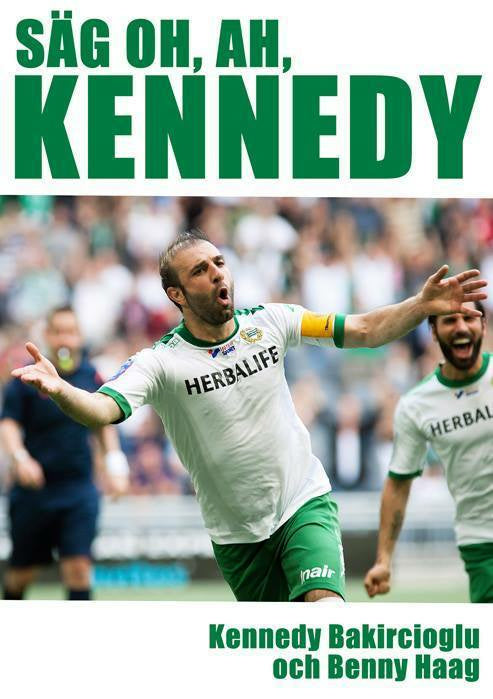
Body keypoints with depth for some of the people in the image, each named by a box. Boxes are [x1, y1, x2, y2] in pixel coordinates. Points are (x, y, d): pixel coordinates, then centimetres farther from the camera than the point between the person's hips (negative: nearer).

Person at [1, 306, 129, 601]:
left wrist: (115, 464, 6)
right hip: (34, 488, -1)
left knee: (78, 565, -11)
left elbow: (105, 424, 17)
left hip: (79, 488, 1)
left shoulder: (92, 377, 4)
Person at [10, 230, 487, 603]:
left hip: (305, 504, 1)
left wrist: (422, 306, -16)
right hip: (236, 534, -1)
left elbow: (365, 330, 0)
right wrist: (60, 391, -50)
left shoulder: (268, 323, -3)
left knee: (327, 611, -24)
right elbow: (103, 409, -28)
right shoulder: (161, 362, -13)